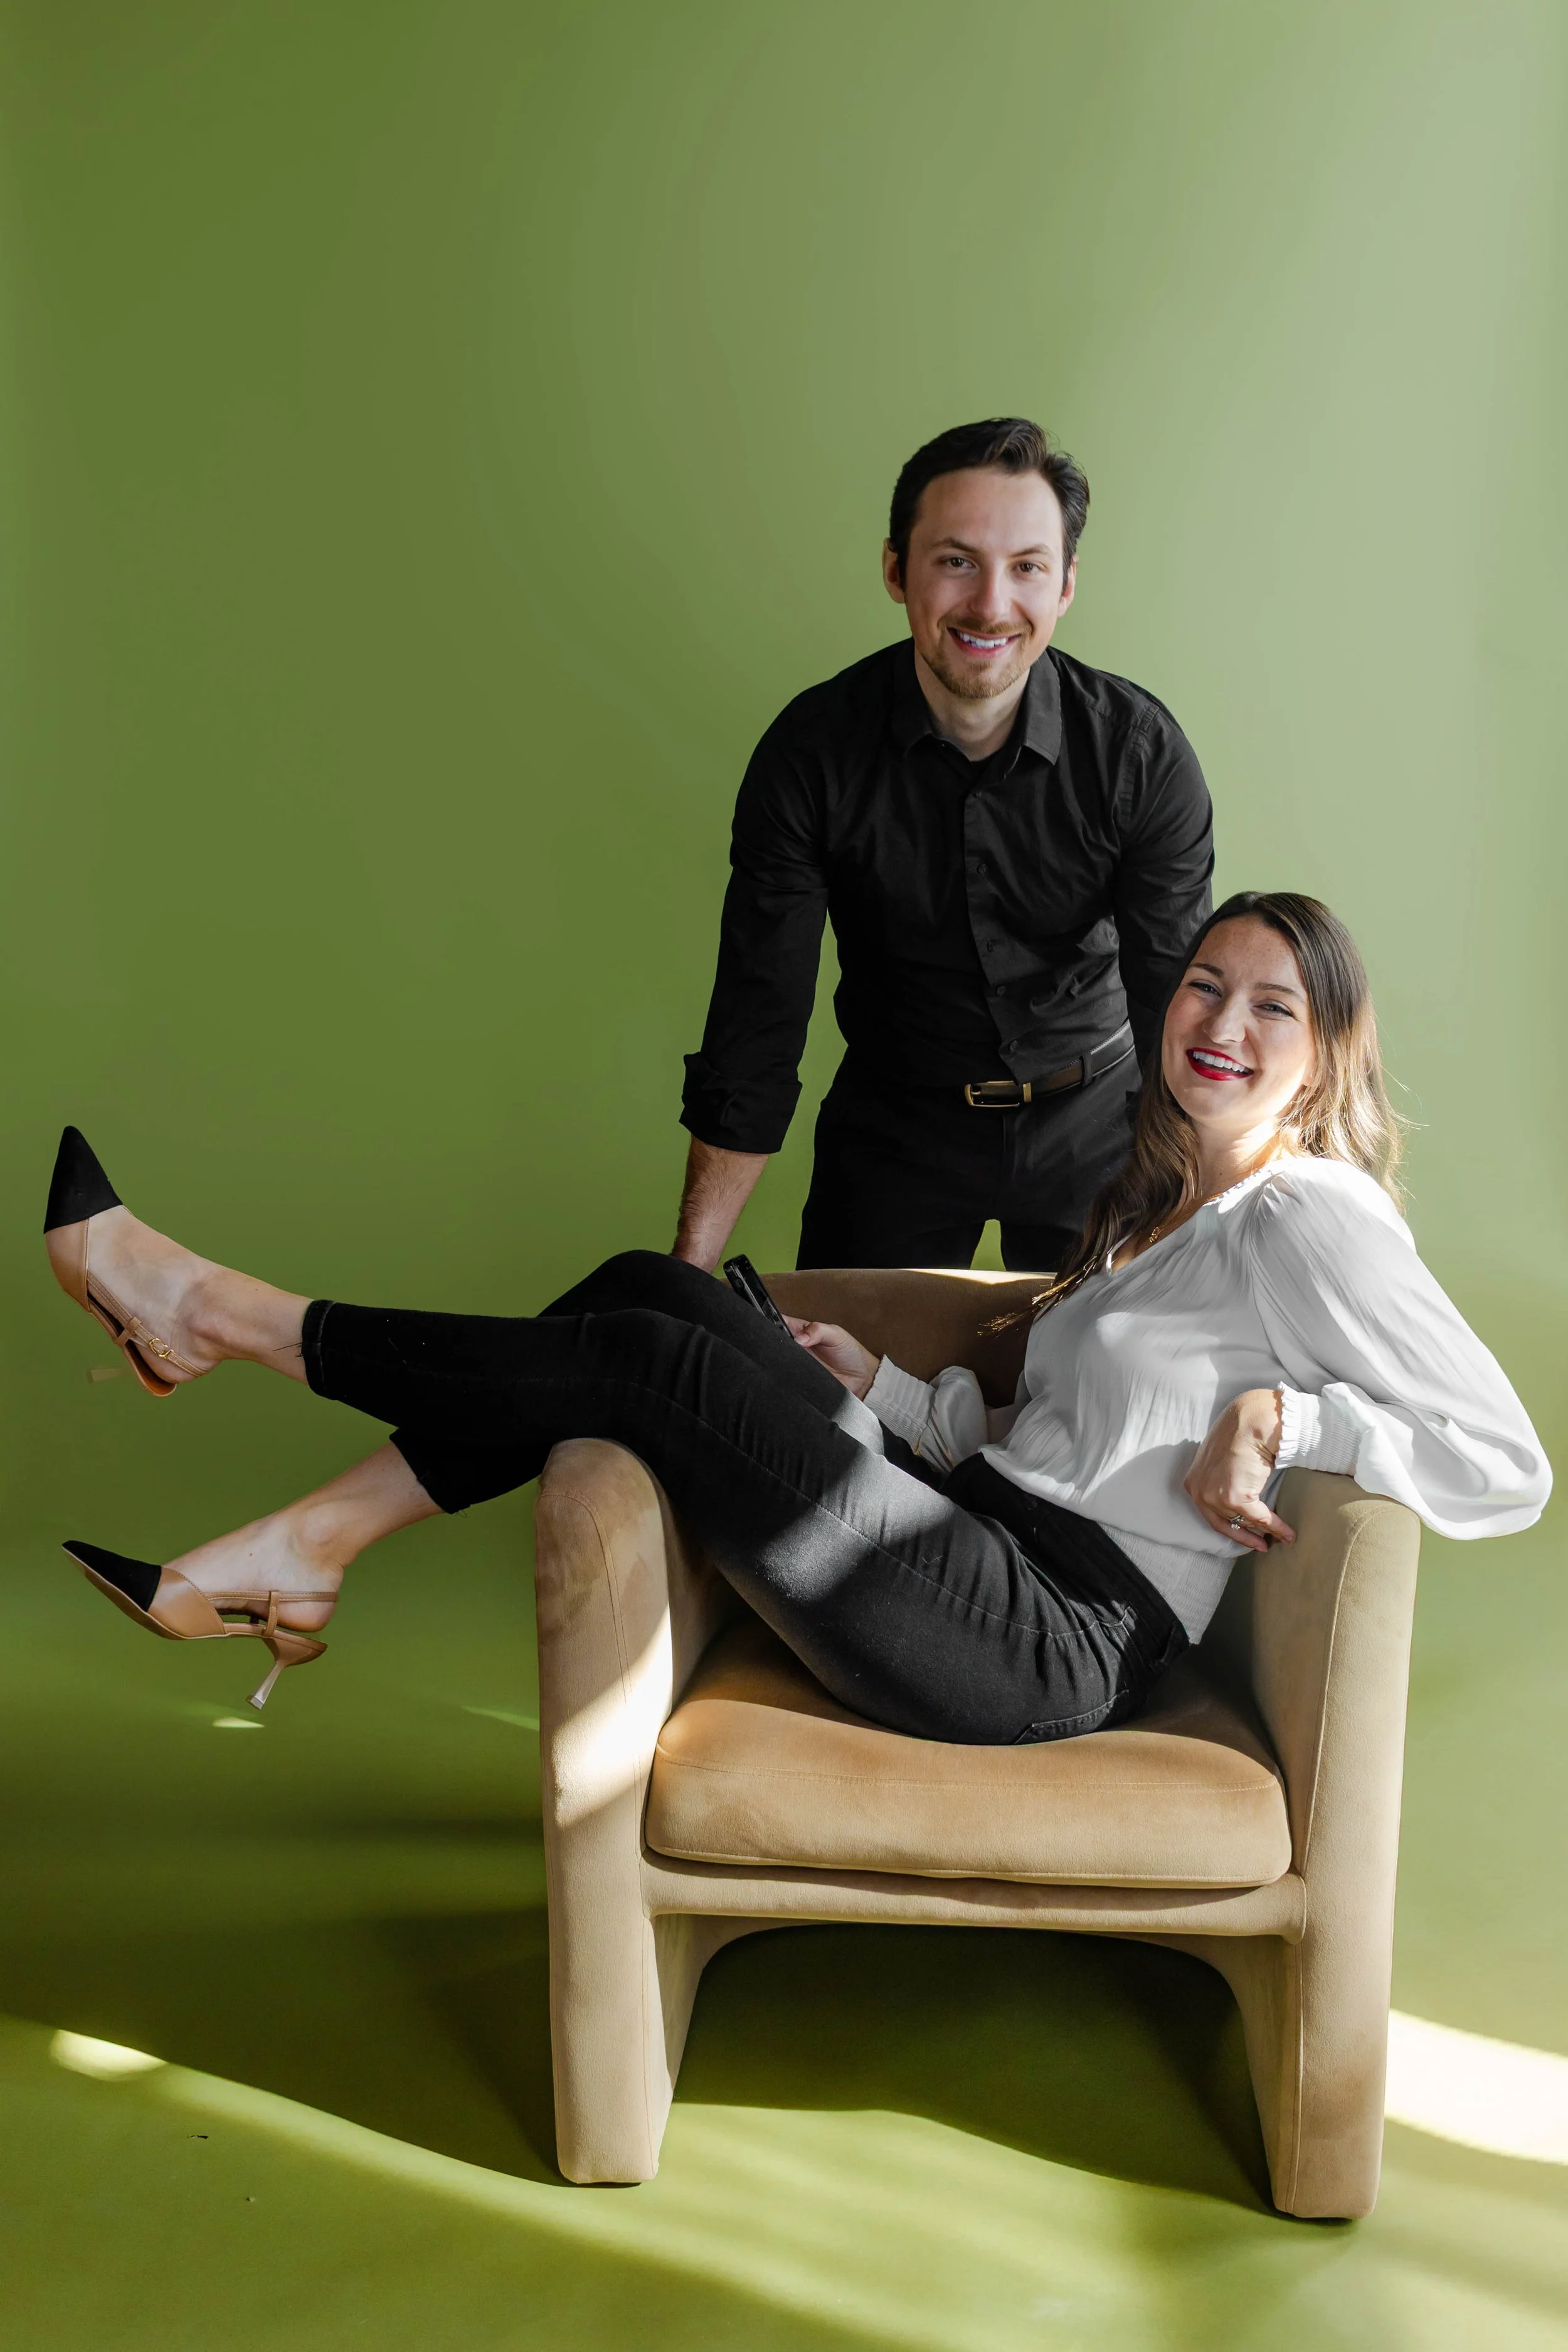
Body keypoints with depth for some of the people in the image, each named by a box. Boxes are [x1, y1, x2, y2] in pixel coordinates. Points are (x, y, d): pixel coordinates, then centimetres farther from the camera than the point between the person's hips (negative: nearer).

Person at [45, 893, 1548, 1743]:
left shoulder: (1312, 1216, -5)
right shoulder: (1157, 1208, 20)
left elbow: (1510, 1466, -12)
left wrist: (1278, 1414, -18)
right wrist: (875, 1387, 12)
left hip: (1057, 1637, -8)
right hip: (988, 1550, 8)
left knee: (652, 1359, -14)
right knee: (660, 1292, -4)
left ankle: (229, 1314, -1)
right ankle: (295, 1553, -2)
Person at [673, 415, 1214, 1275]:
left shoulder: (1141, 749, -18)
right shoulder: (811, 752, -18)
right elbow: (756, 1024, -17)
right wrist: (689, 1268, -23)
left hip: (1092, 1115, 0)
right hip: (896, 1121, 0)